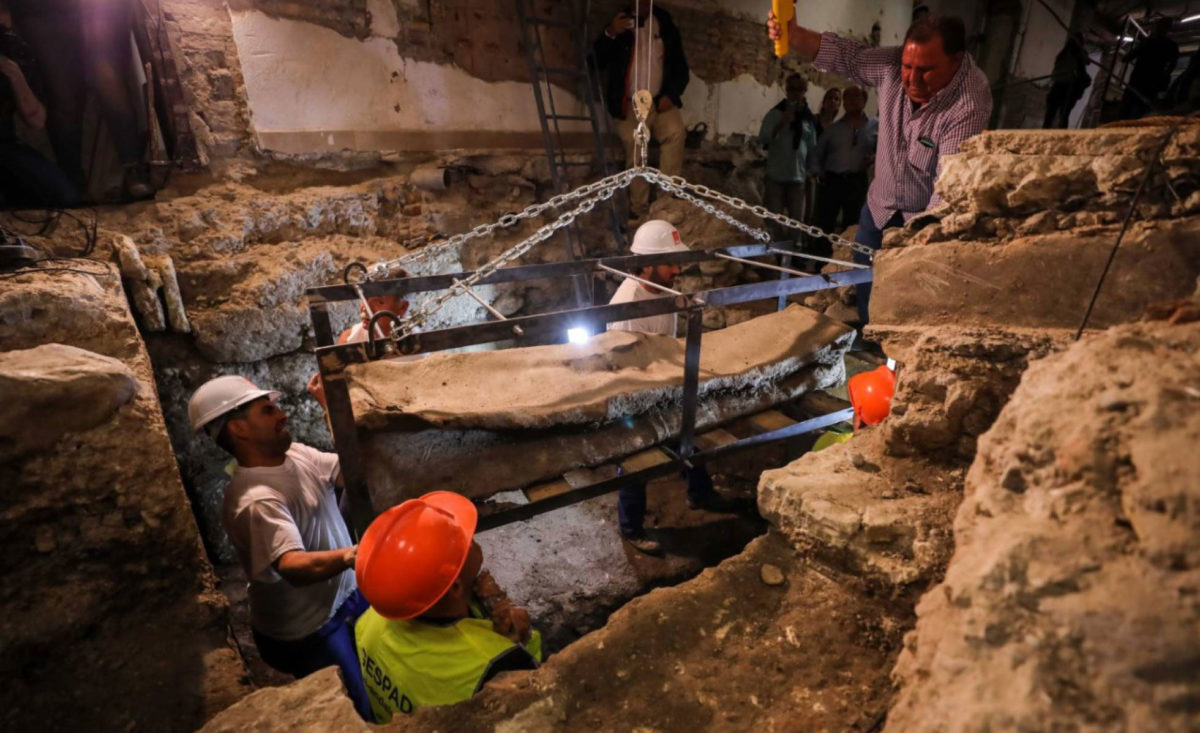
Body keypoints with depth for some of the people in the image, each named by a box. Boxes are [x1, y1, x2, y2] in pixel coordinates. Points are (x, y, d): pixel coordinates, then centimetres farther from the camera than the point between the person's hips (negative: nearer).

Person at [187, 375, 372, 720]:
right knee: (363, 711, 9)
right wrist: (349, 556, -64)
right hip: (308, 631, -8)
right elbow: (293, 566, -44)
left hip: (347, 594, 8)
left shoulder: (295, 453, -5)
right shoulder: (255, 500, -31)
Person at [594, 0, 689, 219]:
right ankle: (638, 210, -3)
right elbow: (597, 60, -3)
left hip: (660, 102, 1)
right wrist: (610, 34, -21)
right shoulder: (618, 22, 7)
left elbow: (680, 64, 13)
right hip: (629, 105, 0)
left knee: (675, 133, -25)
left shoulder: (665, 24, 12)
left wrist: (671, 94, -4)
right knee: (634, 148, -11)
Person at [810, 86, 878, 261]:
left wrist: (874, 158, -12)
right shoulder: (834, 128, 13)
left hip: (857, 182, -1)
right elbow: (817, 153, 13)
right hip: (832, 181, 1)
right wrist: (816, 171, -3)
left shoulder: (875, 126, 9)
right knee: (824, 224, -5)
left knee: (851, 226, 3)